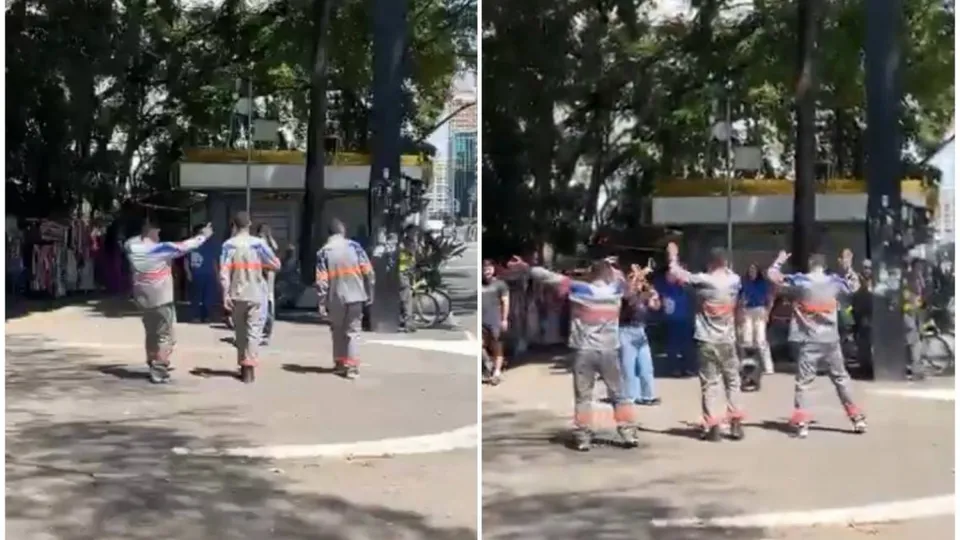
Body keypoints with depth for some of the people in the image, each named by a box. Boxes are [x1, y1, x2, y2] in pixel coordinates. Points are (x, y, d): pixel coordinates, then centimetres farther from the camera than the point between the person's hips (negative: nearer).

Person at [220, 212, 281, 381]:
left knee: (240, 331, 14)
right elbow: (276, 265, -1)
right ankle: (248, 367, -10)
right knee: (253, 331, 0)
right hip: (256, 295, -2)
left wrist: (226, 295, -7)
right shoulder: (258, 243, -5)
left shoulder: (228, 245, -4)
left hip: (236, 295, 2)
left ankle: (243, 366, 20)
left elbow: (224, 272, -10)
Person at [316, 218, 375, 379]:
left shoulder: (323, 252, -2)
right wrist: (369, 293, 8)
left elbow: (321, 280, -7)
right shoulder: (354, 246, -2)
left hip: (335, 298, 0)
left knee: (338, 331, 18)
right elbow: (367, 271, -3)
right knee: (352, 331, 6)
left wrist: (322, 303, -3)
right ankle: (352, 366, -4)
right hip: (355, 295, 0)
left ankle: (340, 363, 22)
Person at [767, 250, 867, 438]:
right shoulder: (835, 282, 2)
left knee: (803, 381, -1)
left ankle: (801, 423, -12)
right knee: (841, 378, 16)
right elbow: (855, 286, 22)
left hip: (808, 341, -3)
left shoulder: (799, 281, -8)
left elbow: (772, 275, -2)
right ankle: (857, 418, 21)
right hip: (830, 340, 3)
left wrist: (779, 260, 15)